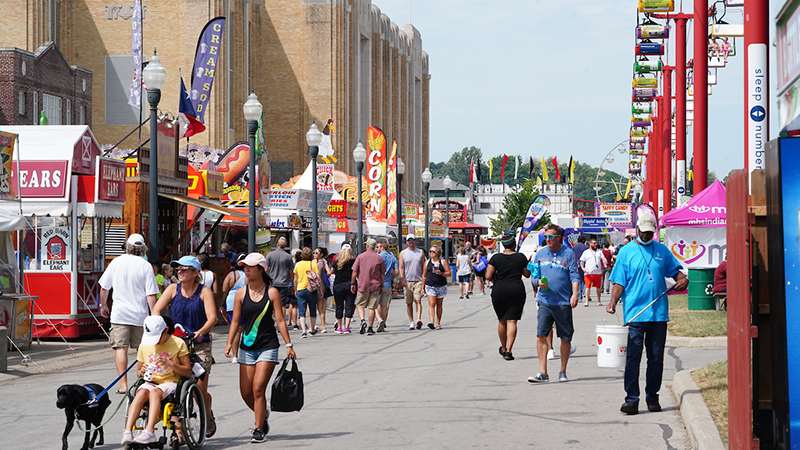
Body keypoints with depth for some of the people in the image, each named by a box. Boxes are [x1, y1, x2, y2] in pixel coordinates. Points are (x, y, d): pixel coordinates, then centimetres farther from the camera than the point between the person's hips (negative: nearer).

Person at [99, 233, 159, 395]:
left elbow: (104, 287, 9)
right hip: (140, 315, 0)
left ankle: (123, 385, -10)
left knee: (121, 348, -2)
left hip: (119, 314, 0)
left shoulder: (116, 262, 1)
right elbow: (151, 295, -8)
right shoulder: (146, 266, -5)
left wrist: (103, 305, 24)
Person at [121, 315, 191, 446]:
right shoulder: (144, 346, 13)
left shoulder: (178, 343, 2)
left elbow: (188, 372, 0)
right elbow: (138, 371, 22)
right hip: (150, 382, 3)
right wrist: (142, 372, -3)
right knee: (141, 392, -33)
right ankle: (127, 431, -46)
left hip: (170, 383, -3)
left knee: (154, 392, -37)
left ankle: (149, 431, -52)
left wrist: (170, 364, -16)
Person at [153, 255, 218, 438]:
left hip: (200, 345, -2)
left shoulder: (204, 291, -3)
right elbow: (157, 310, -3)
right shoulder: (173, 289, 5)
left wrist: (201, 332, -33)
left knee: (200, 389, -5)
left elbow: (212, 317, -14)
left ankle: (208, 417, 25)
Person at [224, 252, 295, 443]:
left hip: (268, 347, -4)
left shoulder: (272, 293, -3)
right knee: (245, 392, 2)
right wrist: (229, 343, -4)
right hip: (247, 347, 4)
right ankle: (263, 415, 31)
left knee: (258, 388, -13)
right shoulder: (241, 293, 4)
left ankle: (259, 430, -3)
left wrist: (288, 345, -5)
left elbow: (280, 320, -2)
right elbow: (235, 321, 7)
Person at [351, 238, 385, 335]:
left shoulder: (360, 257, -2)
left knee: (360, 305, 10)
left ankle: (362, 320, -15)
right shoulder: (379, 258, 2)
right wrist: (382, 286, 13)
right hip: (375, 286, 1)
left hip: (363, 285, -1)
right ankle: (370, 328, 4)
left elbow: (354, 272, -1)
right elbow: (382, 274, 5)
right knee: (372, 307, 5)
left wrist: (352, 284, 8)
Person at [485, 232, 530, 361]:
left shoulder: (496, 258, -3)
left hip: (499, 292, 1)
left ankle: (503, 349, 30)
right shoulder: (521, 257, -1)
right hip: (517, 291, -1)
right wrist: (529, 264, 25)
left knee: (502, 320, 15)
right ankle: (508, 351, -15)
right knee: (512, 321, -3)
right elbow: (527, 274, 8)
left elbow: (488, 276, -7)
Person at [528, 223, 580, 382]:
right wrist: (539, 282, -9)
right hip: (545, 301, 2)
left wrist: (575, 294, -16)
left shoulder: (568, 253, 2)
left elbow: (574, 277, -2)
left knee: (565, 338, 5)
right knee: (541, 335, -8)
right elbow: (534, 274, 14)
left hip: (563, 302, -2)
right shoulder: (540, 253, 10)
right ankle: (543, 373, -6)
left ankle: (563, 372, 18)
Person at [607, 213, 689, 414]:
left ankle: (652, 397, 16)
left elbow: (675, 270, 19)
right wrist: (613, 301, -15)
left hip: (659, 313, 3)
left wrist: (682, 279, -4)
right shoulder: (626, 252, 4)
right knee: (633, 356, -8)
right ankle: (631, 399, -6)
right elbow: (619, 282, 1)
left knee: (656, 357, 7)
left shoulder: (662, 250, 12)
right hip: (634, 313, -3)